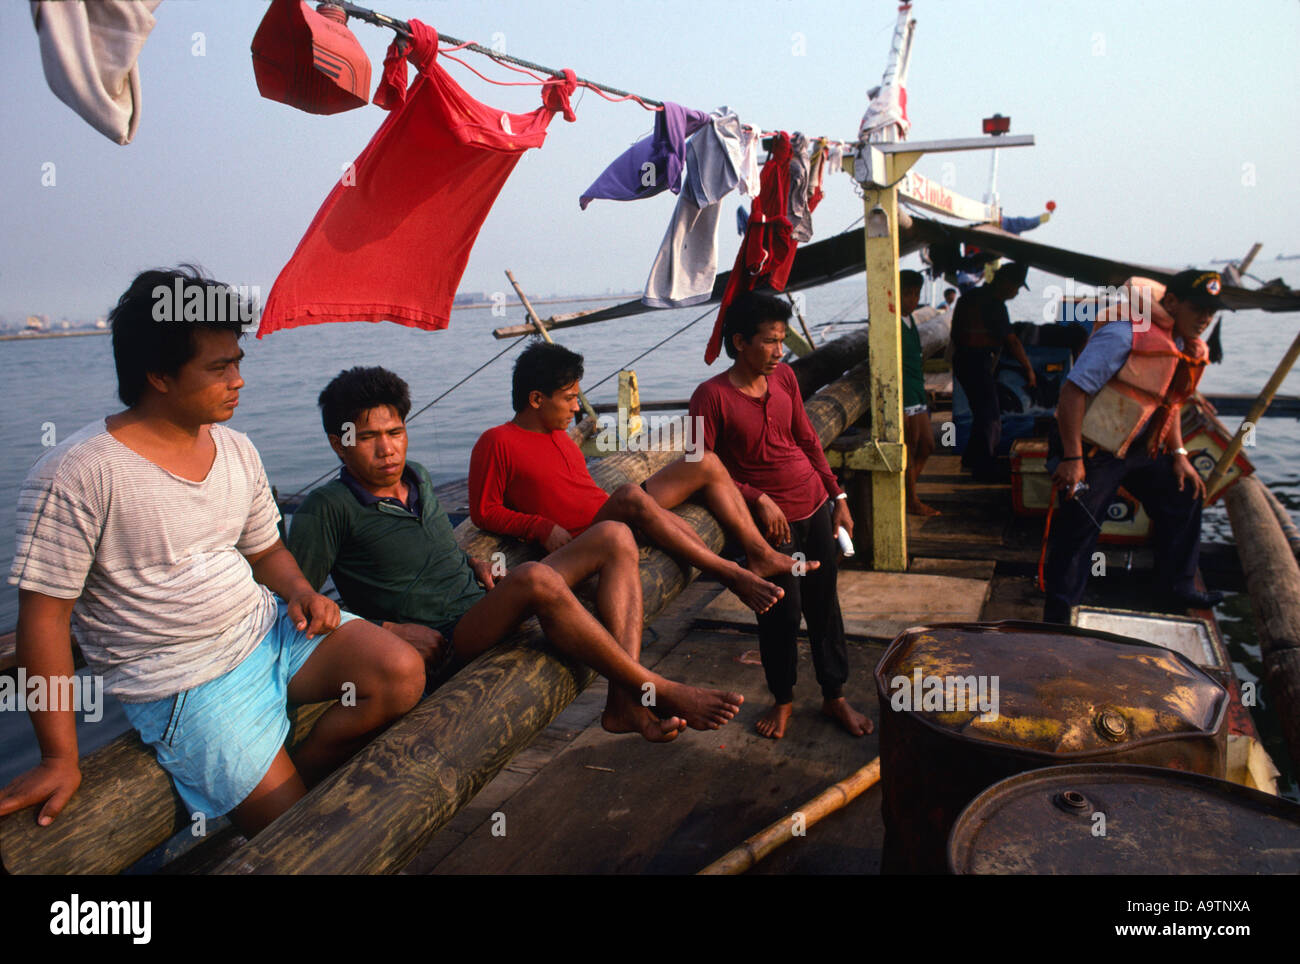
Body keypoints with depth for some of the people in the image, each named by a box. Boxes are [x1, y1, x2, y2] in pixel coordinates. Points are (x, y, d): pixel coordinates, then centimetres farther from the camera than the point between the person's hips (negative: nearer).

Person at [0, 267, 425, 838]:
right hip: (183, 682, -6)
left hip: (266, 627, 7)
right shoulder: (76, 475, -16)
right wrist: (60, 758, -14)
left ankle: (298, 775, 3)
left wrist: (300, 591, -6)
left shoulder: (237, 450, 6)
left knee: (401, 674, -15)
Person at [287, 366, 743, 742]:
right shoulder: (329, 508, -8)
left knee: (614, 538, -5)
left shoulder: (417, 477, 15)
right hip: (446, 642, -9)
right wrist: (388, 630, -17)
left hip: (490, 605, 9)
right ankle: (659, 691, -24)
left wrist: (472, 563, 9)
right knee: (536, 578, -39)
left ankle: (625, 701, -22)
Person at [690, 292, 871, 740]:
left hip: (815, 504, 5)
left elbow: (808, 440, 12)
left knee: (824, 605, 13)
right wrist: (759, 499, -19)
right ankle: (782, 698, 26)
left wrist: (838, 498, 11)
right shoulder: (711, 396, -14)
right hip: (770, 517, -5)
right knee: (782, 612, 1)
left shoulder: (784, 377, 4)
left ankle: (834, 695, 30)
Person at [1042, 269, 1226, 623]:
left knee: (1184, 495, 16)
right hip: (1092, 448, -9)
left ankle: (1178, 587, 33)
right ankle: (1057, 619, 8)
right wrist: (1072, 459, -28)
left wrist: (1179, 455, 10)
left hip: (1138, 448, 9)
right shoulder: (1125, 335, -23)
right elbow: (1073, 390, -26)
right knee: (1078, 531, -5)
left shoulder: (1185, 348, 6)